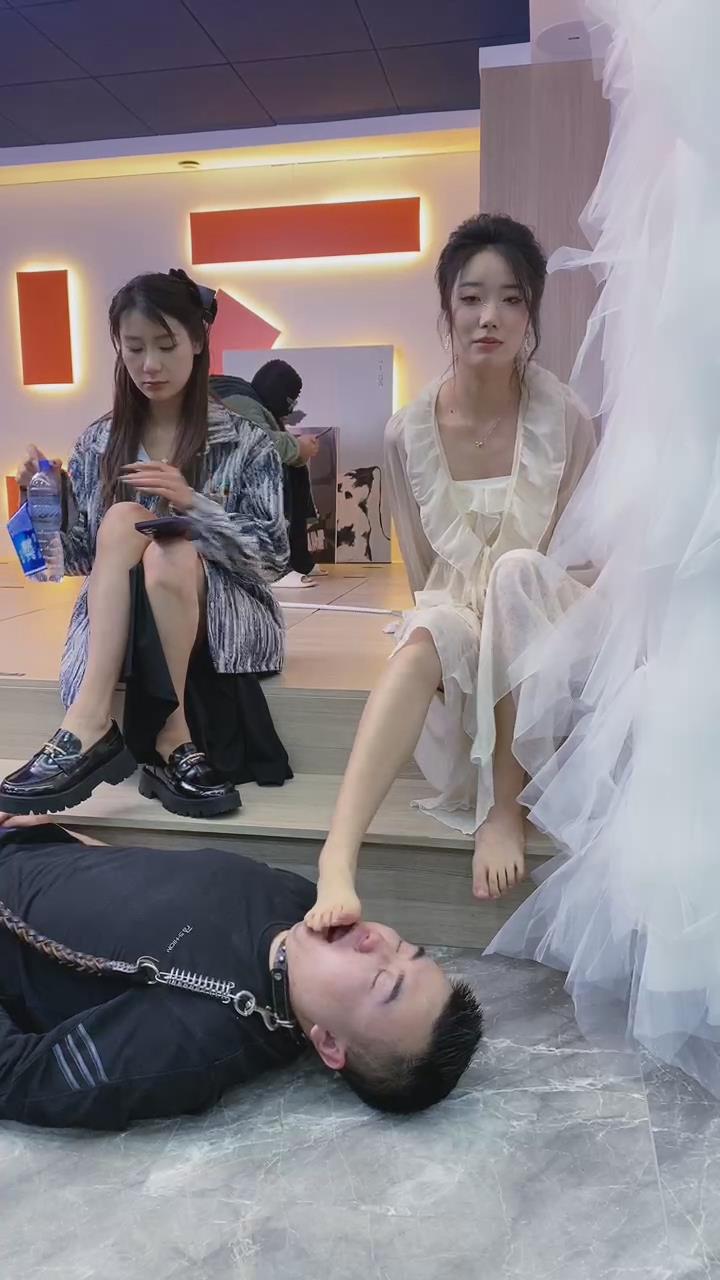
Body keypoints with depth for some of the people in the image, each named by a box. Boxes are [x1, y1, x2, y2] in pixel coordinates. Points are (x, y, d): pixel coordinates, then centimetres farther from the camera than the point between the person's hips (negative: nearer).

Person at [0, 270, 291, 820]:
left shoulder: (245, 442, 0)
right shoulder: (99, 443, 9)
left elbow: (273, 556, -6)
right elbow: (86, 558, 11)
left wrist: (191, 504, -20)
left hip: (223, 614, -2)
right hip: (117, 621, 3)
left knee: (167, 553, -34)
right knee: (122, 521, -29)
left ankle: (91, 726, -26)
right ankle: (174, 741, -37)